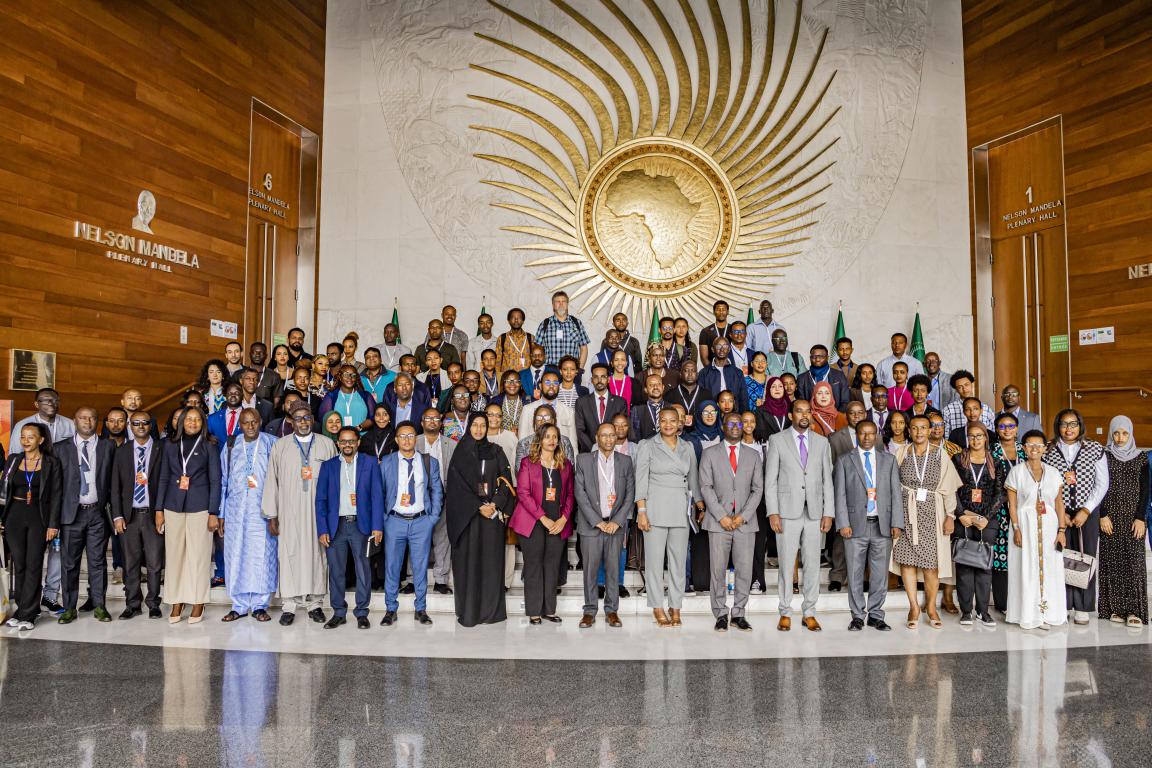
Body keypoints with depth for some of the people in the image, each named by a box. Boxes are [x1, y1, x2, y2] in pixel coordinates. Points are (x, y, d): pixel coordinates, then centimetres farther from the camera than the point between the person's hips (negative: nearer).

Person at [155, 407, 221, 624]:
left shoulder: (209, 446, 1)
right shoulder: (170, 445, 9)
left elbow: (215, 481, 0)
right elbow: (164, 478, 11)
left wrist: (214, 513, -6)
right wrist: (159, 510, 6)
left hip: (199, 507, -3)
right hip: (173, 506, 3)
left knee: (199, 555, 0)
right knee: (174, 555, 4)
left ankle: (198, 604, 9)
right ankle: (176, 604, 14)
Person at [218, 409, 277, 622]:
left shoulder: (271, 444, 2)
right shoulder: (230, 446, 9)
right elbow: (223, 481, 12)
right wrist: (221, 514, 8)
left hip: (262, 509, -2)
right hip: (235, 510, 2)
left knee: (262, 555, -2)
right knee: (236, 555, 4)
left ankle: (259, 605, 9)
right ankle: (239, 605, 15)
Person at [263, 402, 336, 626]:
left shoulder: (327, 445, 6)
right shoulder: (280, 446, 7)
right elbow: (271, 481, 6)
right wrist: (271, 515, 1)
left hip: (319, 512, 0)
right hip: (289, 513, 0)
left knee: (317, 554, 3)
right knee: (289, 555, 0)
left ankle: (314, 603, 13)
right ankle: (288, 606, 8)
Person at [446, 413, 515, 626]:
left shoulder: (496, 452, 10)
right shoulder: (460, 453, 3)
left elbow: (505, 481, 4)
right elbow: (457, 485, -4)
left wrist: (495, 505, -10)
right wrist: (479, 507, -12)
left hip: (493, 513, 2)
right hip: (466, 514, -2)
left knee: (492, 560, 2)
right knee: (468, 561, -2)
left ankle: (492, 609, 9)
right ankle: (468, 611, 5)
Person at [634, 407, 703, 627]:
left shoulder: (687, 448, 11)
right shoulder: (647, 446, 1)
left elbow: (694, 480, 16)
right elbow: (641, 480, -3)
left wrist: (701, 508, 11)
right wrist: (641, 511, -9)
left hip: (680, 510, 3)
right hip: (655, 508, -3)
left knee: (678, 559, 5)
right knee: (655, 559, -1)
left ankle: (675, 608, 13)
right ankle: (658, 608, 8)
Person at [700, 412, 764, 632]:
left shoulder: (753, 455, 12)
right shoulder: (710, 453, 6)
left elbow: (758, 489, 7)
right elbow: (706, 487, -1)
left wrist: (743, 516, -6)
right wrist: (721, 516, -10)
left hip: (745, 521, 2)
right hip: (718, 521, -1)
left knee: (745, 570, 1)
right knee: (718, 570, 0)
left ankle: (739, 614, 12)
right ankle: (721, 614, 10)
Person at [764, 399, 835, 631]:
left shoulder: (822, 442, 10)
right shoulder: (777, 440, 2)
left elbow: (827, 479, 9)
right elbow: (770, 480, 0)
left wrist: (829, 513, 1)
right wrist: (773, 512, -8)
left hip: (815, 512, 2)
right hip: (787, 512, -2)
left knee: (813, 564, 5)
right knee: (786, 564, 1)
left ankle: (809, 613, 15)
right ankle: (785, 613, 11)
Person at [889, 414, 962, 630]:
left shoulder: (940, 455, 4)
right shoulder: (901, 454, 5)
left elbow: (949, 488, 3)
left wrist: (950, 515, -3)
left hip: (932, 512, 0)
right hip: (906, 512, 1)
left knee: (931, 562, -2)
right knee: (907, 559, -3)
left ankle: (931, 607, 14)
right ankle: (914, 606, 8)